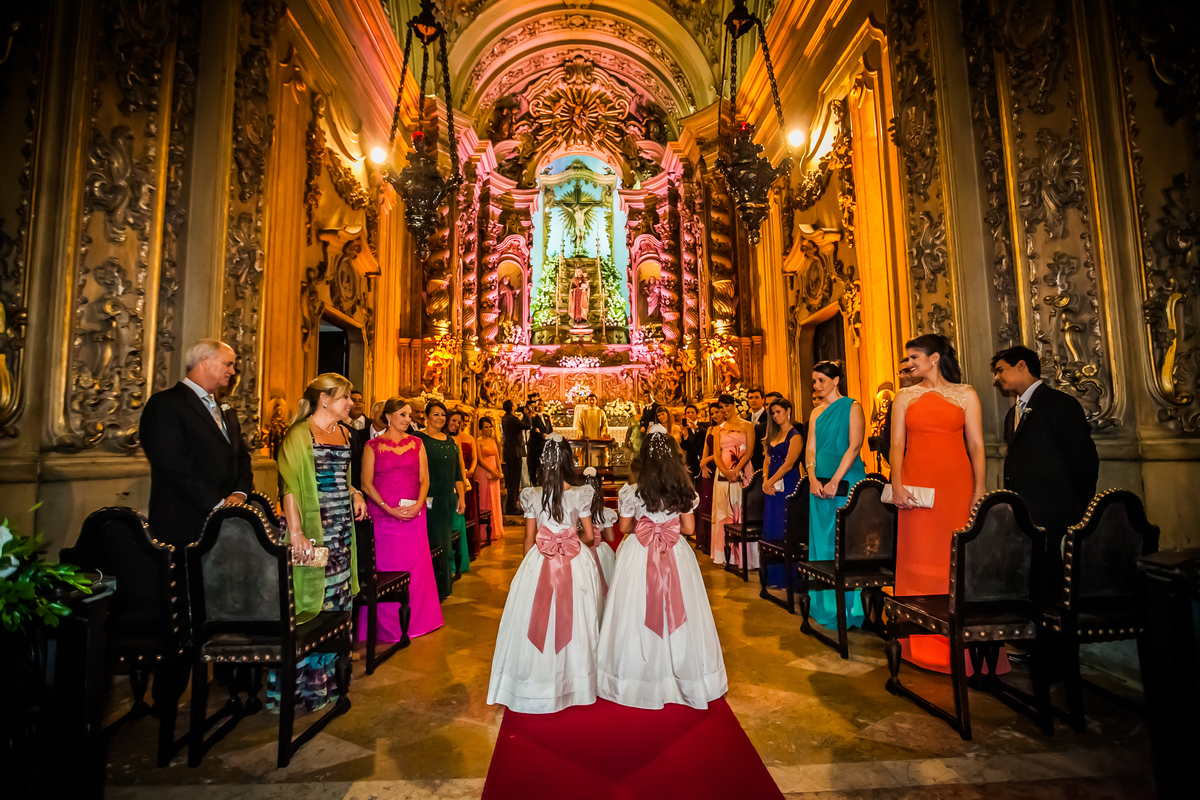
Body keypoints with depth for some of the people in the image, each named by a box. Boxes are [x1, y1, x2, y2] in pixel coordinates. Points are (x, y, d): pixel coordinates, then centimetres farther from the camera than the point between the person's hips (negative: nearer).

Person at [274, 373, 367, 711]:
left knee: (336, 601, 11)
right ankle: (297, 685, 12)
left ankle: (324, 677, 25)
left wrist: (355, 493, 8)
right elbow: (290, 487, -14)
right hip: (313, 533, -7)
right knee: (309, 606, -2)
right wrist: (296, 533, -20)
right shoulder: (300, 434, -8)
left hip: (342, 531, 7)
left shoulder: (343, 434, 14)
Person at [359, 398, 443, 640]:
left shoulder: (416, 443, 9)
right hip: (383, 514, -2)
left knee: (415, 565, 5)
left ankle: (413, 619, 22)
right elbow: (366, 484, -3)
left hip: (414, 515, 2)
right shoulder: (373, 446, 1)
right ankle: (387, 625, 18)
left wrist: (418, 504, -10)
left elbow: (424, 478, 6)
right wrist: (390, 509, -12)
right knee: (385, 567, 3)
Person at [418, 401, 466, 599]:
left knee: (445, 542, 10)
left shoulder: (450, 441, 14)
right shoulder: (419, 439, -4)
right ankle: (433, 589, 9)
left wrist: (461, 496, 11)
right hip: (430, 499, -6)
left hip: (449, 499, 6)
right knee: (434, 543, -3)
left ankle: (444, 587, 22)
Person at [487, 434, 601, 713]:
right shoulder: (581, 495, -8)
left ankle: (539, 683, 26)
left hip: (539, 563, 0)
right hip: (576, 564, 0)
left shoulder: (532, 496, -5)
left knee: (537, 621, 13)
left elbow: (529, 538, 2)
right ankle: (574, 679, 28)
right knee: (573, 619, 14)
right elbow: (589, 535, -2)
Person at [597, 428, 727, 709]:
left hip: (639, 556, -1)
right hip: (675, 556, 2)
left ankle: (642, 677, 24)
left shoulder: (632, 491, -12)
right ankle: (682, 675, 29)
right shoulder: (684, 491, -7)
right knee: (675, 610, 14)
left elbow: (625, 527, -2)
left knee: (640, 613, 11)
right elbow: (688, 528, -2)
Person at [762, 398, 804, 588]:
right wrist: (765, 480, -3)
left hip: (787, 487, -7)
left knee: (786, 532, -4)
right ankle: (775, 577, 18)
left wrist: (770, 482, -13)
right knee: (771, 531, 9)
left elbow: (788, 464, -15)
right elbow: (768, 460, 12)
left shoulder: (795, 436, -8)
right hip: (772, 488, 8)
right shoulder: (773, 435, 16)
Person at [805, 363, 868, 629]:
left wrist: (835, 481, -16)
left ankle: (848, 608, 9)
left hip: (846, 483, -6)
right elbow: (811, 449, 11)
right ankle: (825, 605, 20)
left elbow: (854, 446, -11)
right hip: (820, 485, 6)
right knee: (822, 542, 9)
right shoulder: (816, 413, 14)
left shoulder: (852, 407, -3)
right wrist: (813, 478, -4)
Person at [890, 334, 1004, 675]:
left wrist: (979, 490, -7)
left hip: (956, 484, -1)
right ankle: (923, 643, 13)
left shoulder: (965, 394, 7)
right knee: (919, 557, 2)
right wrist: (897, 484, -7)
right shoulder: (904, 397, 11)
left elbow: (976, 446, 2)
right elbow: (897, 443, 5)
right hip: (916, 486, 1)